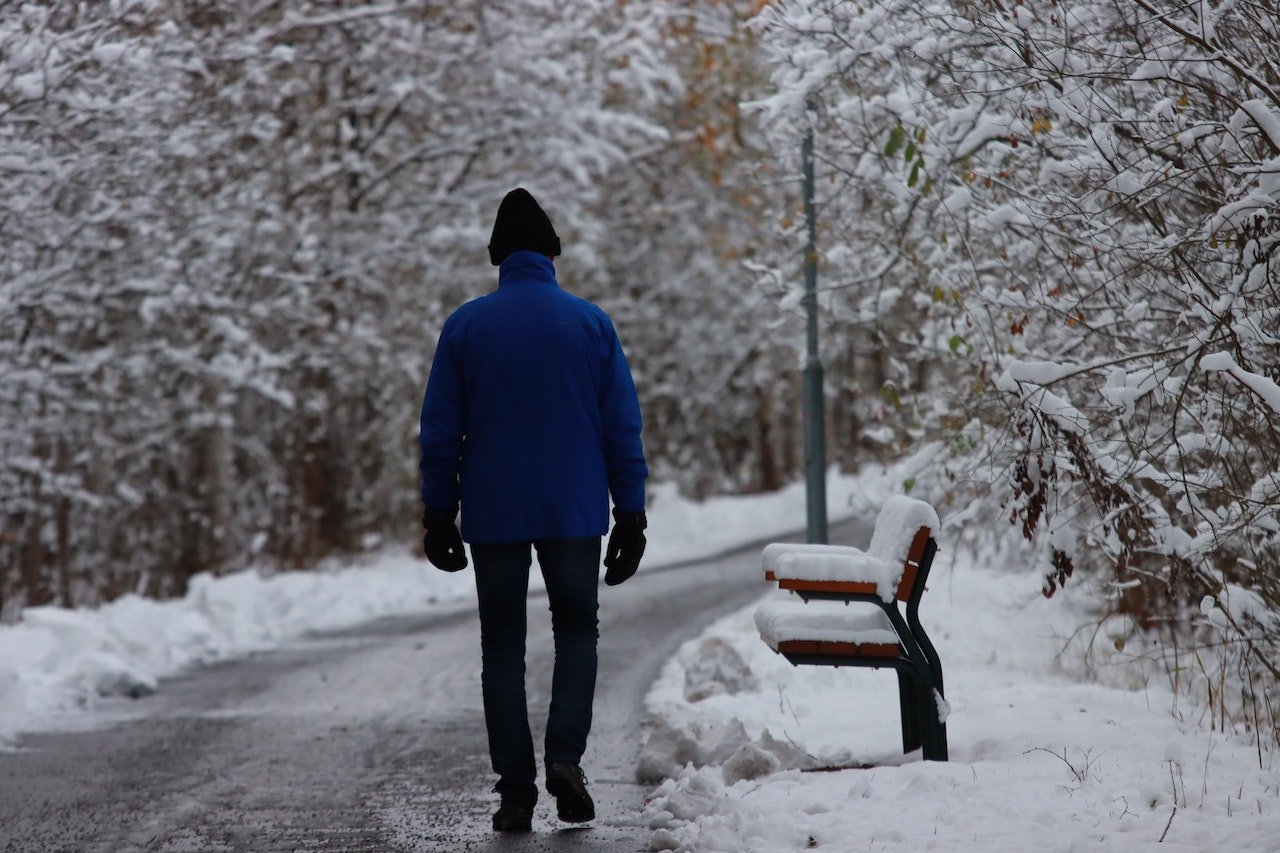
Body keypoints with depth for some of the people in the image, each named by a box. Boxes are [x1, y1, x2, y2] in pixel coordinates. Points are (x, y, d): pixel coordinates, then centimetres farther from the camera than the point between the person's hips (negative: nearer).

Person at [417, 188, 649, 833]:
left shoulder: (465, 326, -1)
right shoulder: (590, 322, 0)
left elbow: (439, 431, 1)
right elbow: (623, 426, 0)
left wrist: (438, 514, 9)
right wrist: (631, 512, 5)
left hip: (493, 514, 0)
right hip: (575, 512, 0)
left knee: (502, 646, 8)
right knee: (577, 630, 15)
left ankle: (515, 792, 3)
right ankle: (565, 752, -8)